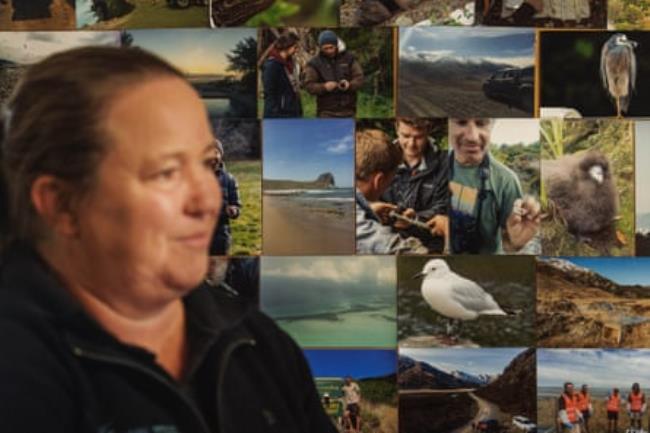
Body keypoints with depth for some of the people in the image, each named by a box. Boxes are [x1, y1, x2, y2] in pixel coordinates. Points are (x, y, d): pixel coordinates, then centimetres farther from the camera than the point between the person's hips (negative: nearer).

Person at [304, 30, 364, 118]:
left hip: (347, 111, 2)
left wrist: (349, 85, -21)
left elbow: (359, 78, 1)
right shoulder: (314, 63, -1)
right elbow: (309, 85, -6)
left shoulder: (348, 58, 4)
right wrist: (324, 87, -25)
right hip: (326, 113, -2)